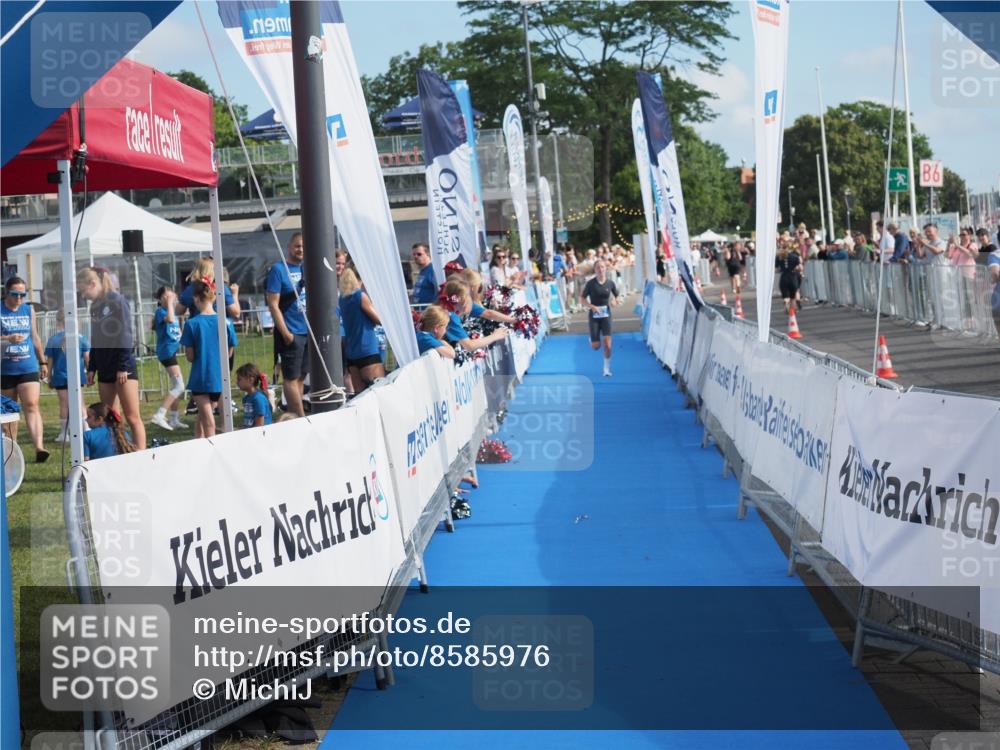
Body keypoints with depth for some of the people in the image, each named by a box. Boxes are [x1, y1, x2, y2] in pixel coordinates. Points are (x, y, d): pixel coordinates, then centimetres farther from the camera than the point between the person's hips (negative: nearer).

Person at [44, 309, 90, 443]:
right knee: (79, 403, 7)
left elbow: (49, 361, 1)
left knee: (64, 404, 6)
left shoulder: (52, 339, -4)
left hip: (60, 377, 0)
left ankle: (64, 434, 10)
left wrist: (49, 378, 11)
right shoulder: (80, 337, -4)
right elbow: (87, 357, 0)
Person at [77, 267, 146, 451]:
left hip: (122, 366, -7)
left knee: (132, 417, -8)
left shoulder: (118, 301, -9)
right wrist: (91, 368, 15)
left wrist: (123, 367, -16)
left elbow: (126, 335, -13)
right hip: (104, 367, 7)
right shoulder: (95, 305, 12)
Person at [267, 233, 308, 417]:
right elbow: (273, 305, -11)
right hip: (291, 334, -7)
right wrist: (285, 333, -16)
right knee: (291, 378, -4)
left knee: (301, 377, 11)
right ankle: (301, 418, -5)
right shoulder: (278, 269, -7)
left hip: (308, 332, 7)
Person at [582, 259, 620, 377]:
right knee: (596, 346, 1)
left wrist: (615, 301, -12)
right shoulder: (591, 283, -9)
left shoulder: (610, 283, -3)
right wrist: (592, 306, -19)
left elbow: (616, 296, 11)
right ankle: (592, 339, 41)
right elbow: (583, 298, -2)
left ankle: (607, 369, 4)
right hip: (594, 315, -1)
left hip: (606, 315, 1)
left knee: (607, 343, -11)